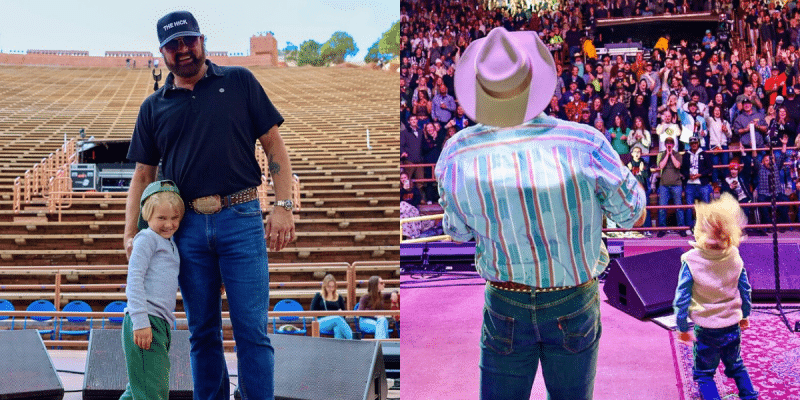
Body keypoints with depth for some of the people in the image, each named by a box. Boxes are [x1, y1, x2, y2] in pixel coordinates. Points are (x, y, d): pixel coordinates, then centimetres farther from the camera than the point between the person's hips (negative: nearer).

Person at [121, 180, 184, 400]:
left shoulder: (169, 244, 24)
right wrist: (140, 321, -20)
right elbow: (134, 278, -12)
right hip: (145, 323, -9)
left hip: (161, 324, 9)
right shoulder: (147, 238, -4)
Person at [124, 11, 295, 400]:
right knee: (203, 332, 9)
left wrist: (283, 205, -5)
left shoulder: (239, 82, 7)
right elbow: (143, 174, 16)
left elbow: (273, 143, 6)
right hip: (188, 226, 3)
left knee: (252, 330, -4)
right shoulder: (154, 107, 14)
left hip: (241, 220, -3)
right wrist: (130, 233, 5)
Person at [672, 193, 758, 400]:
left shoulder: (690, 261, -21)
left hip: (706, 330, -4)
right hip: (733, 326, 4)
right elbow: (745, 290, 3)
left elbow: (682, 299, -14)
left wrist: (682, 328, -2)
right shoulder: (734, 256, -10)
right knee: (736, 367, 25)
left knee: (704, 375, 9)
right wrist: (744, 314, 20)